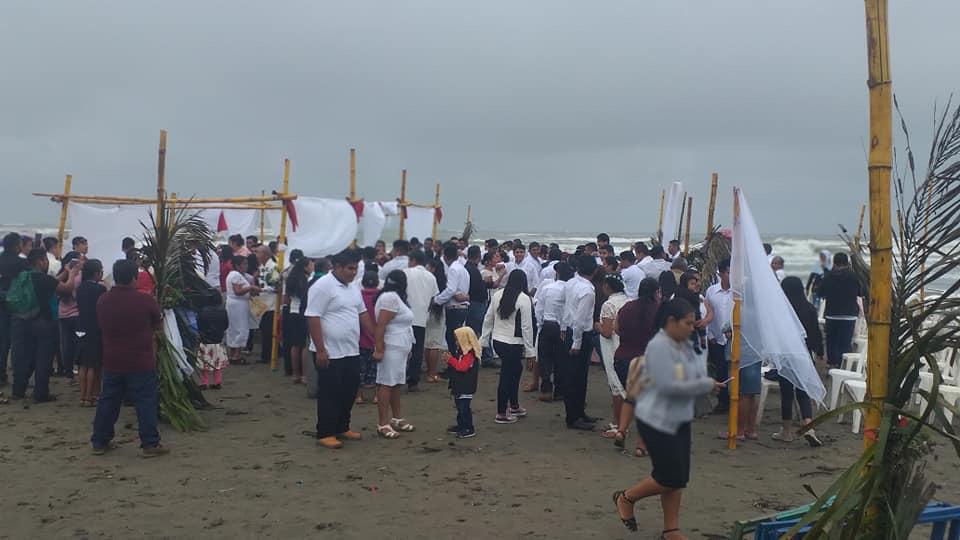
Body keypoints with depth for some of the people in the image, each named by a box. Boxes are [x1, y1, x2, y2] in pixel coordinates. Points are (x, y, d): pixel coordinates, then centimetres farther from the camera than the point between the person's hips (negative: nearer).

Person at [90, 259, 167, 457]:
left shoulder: (102, 301, 1)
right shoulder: (145, 301, -14)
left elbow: (103, 327, 14)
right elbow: (157, 325, 2)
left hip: (112, 361, 5)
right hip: (141, 361, -5)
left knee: (108, 401, 15)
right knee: (145, 403, 1)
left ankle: (99, 441, 22)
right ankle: (150, 444, 2)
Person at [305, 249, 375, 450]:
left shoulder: (352, 288, 11)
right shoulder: (323, 286, -15)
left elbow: (362, 314, 19)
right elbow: (312, 318, -19)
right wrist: (320, 350, -21)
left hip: (351, 351, 8)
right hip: (330, 353, -8)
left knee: (349, 392, 14)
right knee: (330, 394, 0)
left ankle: (342, 428, 27)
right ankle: (325, 434, 10)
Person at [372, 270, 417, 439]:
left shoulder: (394, 297, 16)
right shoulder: (390, 298, -16)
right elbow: (380, 325, -21)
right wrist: (378, 349, -24)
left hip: (399, 348, 10)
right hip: (391, 348, -10)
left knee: (396, 383, 14)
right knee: (386, 384, -7)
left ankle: (397, 418, 22)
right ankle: (383, 424, -5)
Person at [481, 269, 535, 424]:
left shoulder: (497, 295, 3)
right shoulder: (524, 299, -14)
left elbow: (488, 319, 9)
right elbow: (526, 326, -13)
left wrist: (484, 339, 20)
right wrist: (529, 350, -7)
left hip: (497, 341, 7)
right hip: (513, 343, -6)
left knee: (516, 369, 24)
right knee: (507, 376, 3)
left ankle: (514, 406, 33)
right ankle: (501, 414, 12)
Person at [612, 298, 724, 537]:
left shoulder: (685, 345, 7)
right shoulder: (659, 346, -21)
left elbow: (697, 374, 14)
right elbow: (669, 385, -28)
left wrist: (709, 383, -9)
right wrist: (706, 385, -20)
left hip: (680, 420, 9)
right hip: (657, 421, -9)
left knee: (678, 478, 11)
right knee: (670, 477, -4)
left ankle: (671, 530, 23)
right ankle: (626, 497, 19)